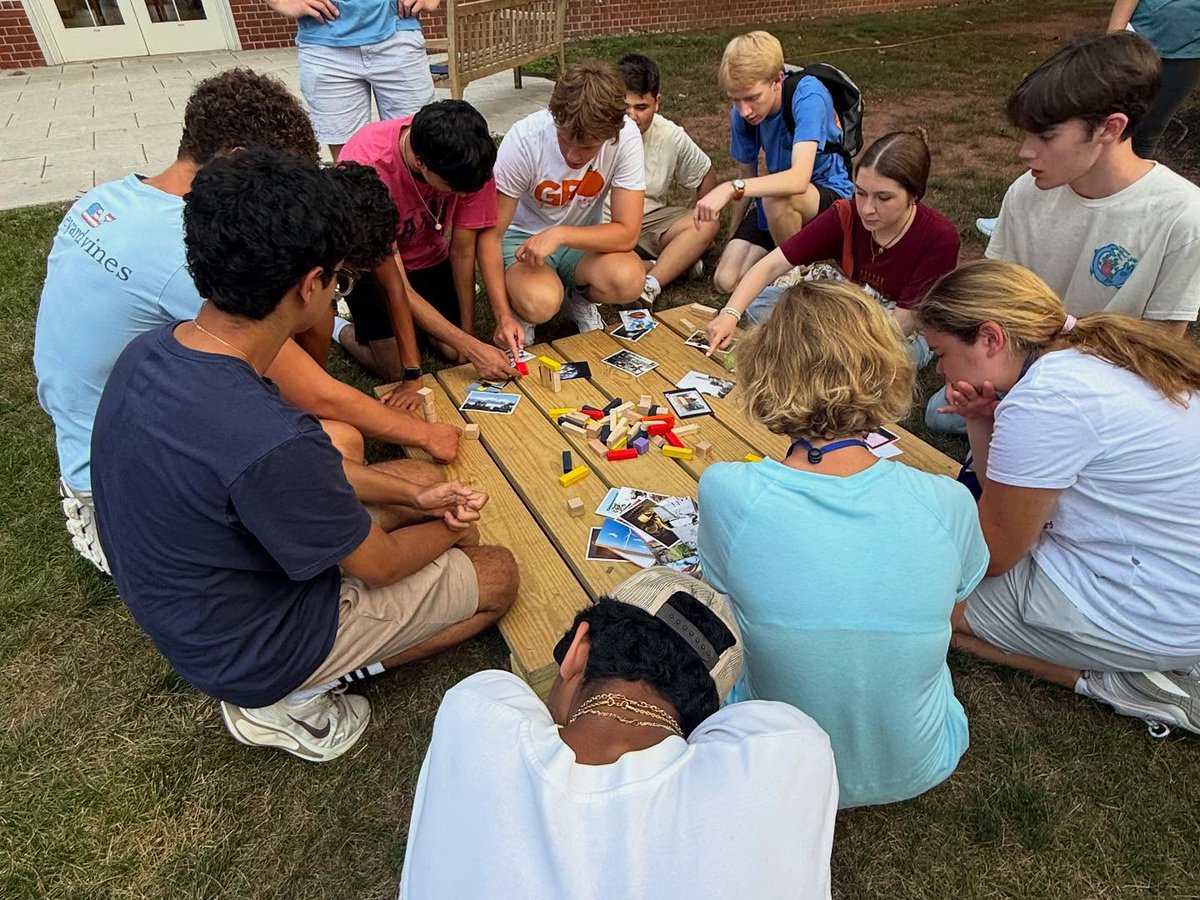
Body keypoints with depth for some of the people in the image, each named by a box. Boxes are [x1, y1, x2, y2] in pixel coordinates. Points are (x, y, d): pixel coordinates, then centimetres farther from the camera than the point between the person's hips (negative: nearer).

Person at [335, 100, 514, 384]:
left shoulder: (470, 155, -28)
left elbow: (463, 251, -17)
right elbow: (393, 285, -33)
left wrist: (469, 331, -14)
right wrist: (472, 347, -35)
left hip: (427, 253, 3)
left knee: (456, 354, -10)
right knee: (398, 371, -14)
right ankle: (341, 329, 18)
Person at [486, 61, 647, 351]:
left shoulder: (625, 137, -22)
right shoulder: (523, 140, -25)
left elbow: (627, 234, -21)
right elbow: (491, 235, -20)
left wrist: (559, 235, -34)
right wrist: (503, 315, -27)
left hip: (582, 238, 2)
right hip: (522, 237, -2)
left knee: (629, 279, -30)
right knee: (540, 303, -35)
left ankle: (576, 297, 5)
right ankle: (517, 306, 4)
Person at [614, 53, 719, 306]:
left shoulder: (672, 136, -1)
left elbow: (706, 174, 15)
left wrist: (695, 225, 5)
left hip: (651, 220, 3)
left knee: (708, 224, -20)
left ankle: (650, 285, -33)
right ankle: (677, 262, -22)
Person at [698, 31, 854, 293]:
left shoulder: (808, 95, -27)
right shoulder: (742, 112, -9)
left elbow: (799, 179, -39)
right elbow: (747, 175, 4)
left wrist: (731, 188, -48)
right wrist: (733, 236, 4)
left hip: (830, 194, -5)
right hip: (778, 197, 5)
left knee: (776, 199, -40)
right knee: (727, 280, -11)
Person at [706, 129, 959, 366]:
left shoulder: (940, 239, -26)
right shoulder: (845, 216, -18)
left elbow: (900, 326, -24)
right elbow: (771, 265, -22)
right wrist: (730, 314, -37)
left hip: (910, 336, -3)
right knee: (759, 302, -13)